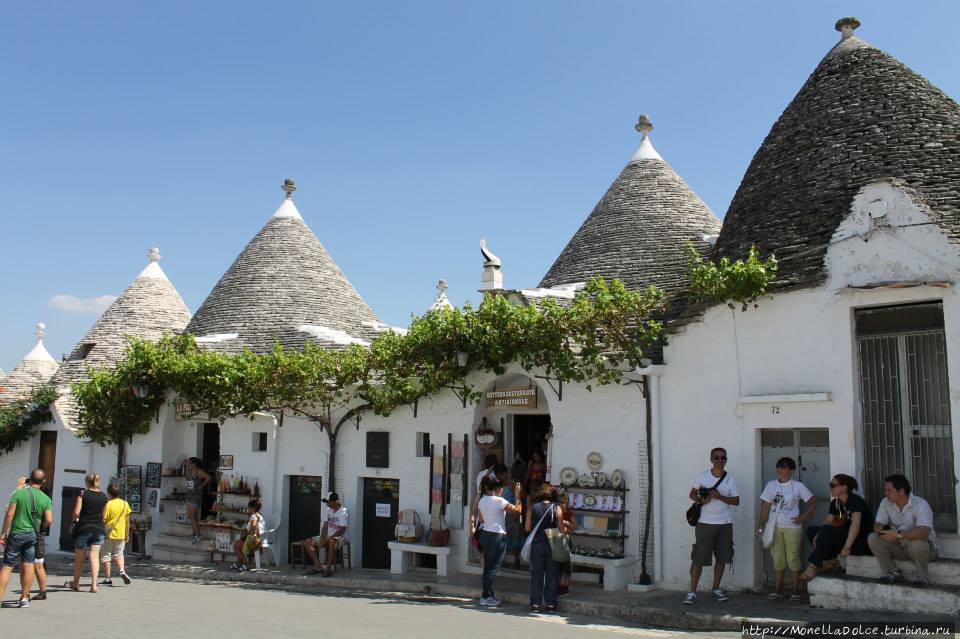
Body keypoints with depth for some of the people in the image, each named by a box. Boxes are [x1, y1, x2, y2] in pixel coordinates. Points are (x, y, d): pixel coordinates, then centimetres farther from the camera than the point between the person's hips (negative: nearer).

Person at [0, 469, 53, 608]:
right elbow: (49, 520, -4)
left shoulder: (18, 493, -6)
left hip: (16, 534, -2)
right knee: (28, 566, 8)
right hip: (32, 535, 2)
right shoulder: (46, 499, -1)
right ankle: (24, 598, 12)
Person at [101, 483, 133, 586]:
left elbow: (103, 520, -13)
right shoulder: (125, 504, 1)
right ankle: (122, 571, -4)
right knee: (119, 554, 19)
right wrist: (127, 534, 14)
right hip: (120, 534, 4)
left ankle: (107, 578, 9)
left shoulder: (108, 504, -12)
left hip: (109, 534, -4)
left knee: (106, 556, 7)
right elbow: (127, 521, 5)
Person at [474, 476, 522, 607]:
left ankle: (488, 594, 17)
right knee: (493, 567, -3)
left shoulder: (482, 500, 8)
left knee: (488, 566, 12)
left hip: (485, 534, 8)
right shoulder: (498, 501, -15)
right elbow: (517, 509, -13)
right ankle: (485, 596, -3)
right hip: (497, 536, -8)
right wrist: (517, 495, -3)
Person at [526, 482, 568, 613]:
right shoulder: (556, 508, -5)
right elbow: (561, 529, -7)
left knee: (536, 574, 8)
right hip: (552, 544, -1)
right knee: (552, 574, 8)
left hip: (536, 544, 1)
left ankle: (535, 603, 9)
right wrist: (566, 528, 15)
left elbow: (527, 528, -1)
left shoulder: (533, 508, 0)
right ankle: (550, 604, 10)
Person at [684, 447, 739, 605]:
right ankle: (692, 592, -3)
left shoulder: (730, 479, 3)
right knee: (698, 558, -6)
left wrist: (720, 497, -14)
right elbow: (692, 494, 8)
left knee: (721, 558, 10)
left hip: (725, 524, 3)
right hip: (705, 523, -3)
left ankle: (716, 590, 23)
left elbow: (736, 501, 0)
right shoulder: (702, 476, 0)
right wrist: (700, 500, -12)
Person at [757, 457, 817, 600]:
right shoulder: (771, 485, 7)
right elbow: (765, 507, 6)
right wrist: (760, 527, 2)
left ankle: (796, 590, 10)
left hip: (792, 527, -2)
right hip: (774, 527, 3)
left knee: (793, 559, -2)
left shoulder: (798, 486, 1)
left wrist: (803, 517, -7)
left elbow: (813, 502, 4)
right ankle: (777, 590, 12)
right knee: (777, 560, 6)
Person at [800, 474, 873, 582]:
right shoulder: (835, 502, 8)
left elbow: (855, 524, -28)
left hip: (862, 542, -9)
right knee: (811, 530, 1)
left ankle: (814, 567, -24)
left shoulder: (855, 500, -16)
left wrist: (847, 547, -36)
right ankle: (831, 560, -7)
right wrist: (818, 536, -19)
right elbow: (828, 522, 2)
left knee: (827, 530, -29)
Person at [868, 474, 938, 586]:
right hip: (899, 546, 5)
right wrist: (882, 531, -31)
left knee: (916, 544, -38)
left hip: (924, 546, -5)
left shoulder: (920, 504, -23)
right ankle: (894, 573, -4)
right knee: (873, 538, -16)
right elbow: (877, 525, -7)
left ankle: (921, 576, -10)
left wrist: (898, 534, -42)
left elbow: (924, 533, -36)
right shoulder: (886, 503, -5)